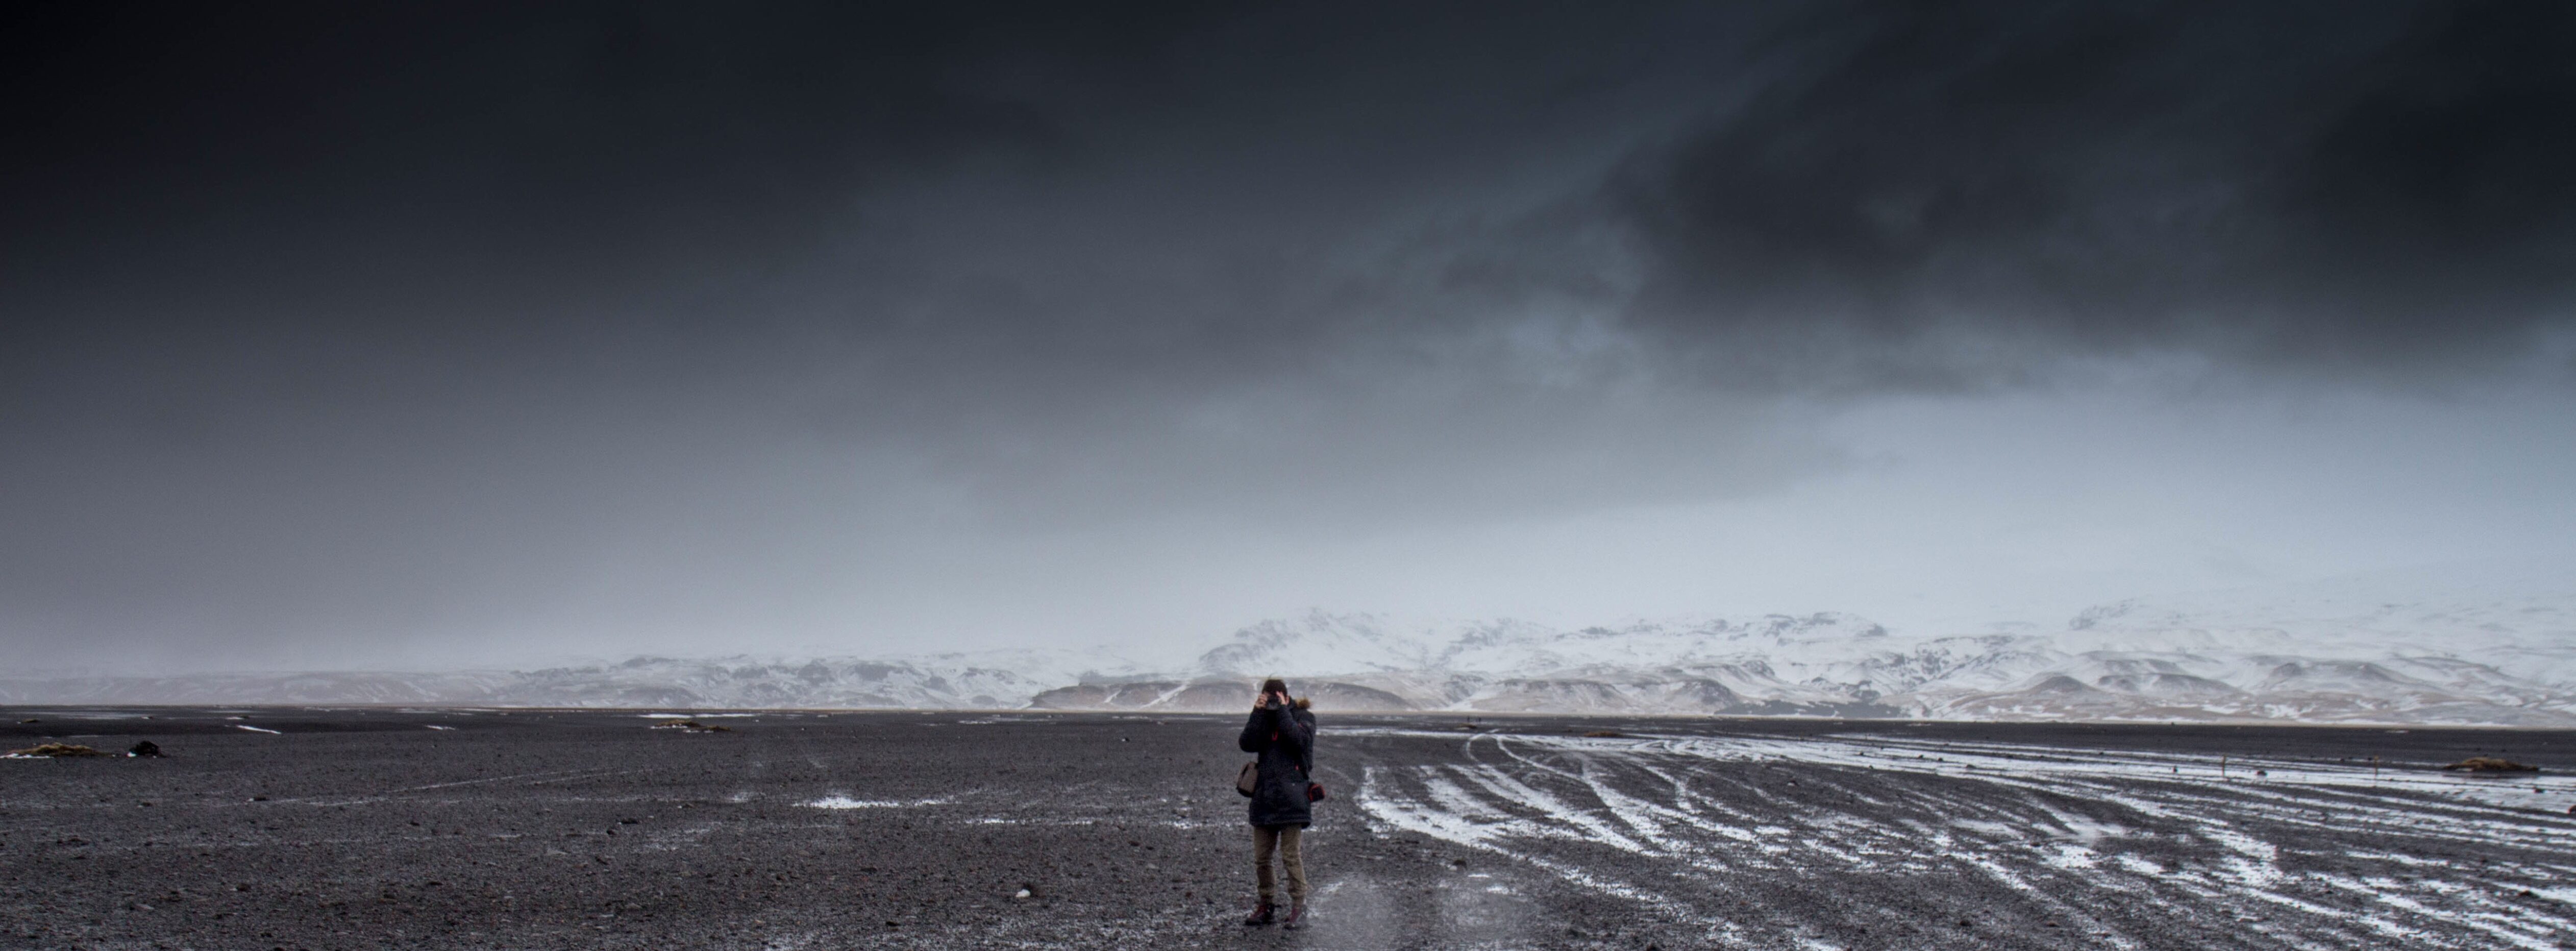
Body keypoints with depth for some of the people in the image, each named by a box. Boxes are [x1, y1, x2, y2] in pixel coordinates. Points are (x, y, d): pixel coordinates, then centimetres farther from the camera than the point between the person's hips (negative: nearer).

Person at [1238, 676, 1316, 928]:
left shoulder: (1303, 716, 2)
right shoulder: (1262, 718, 13)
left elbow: (1299, 740, -18)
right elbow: (1247, 744, -3)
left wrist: (1282, 711, -13)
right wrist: (1258, 713, -9)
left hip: (1291, 798, -5)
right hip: (1264, 797, 5)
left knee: (1291, 855, -6)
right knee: (1261, 857, 7)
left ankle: (1299, 907, 3)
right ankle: (1267, 906, 19)